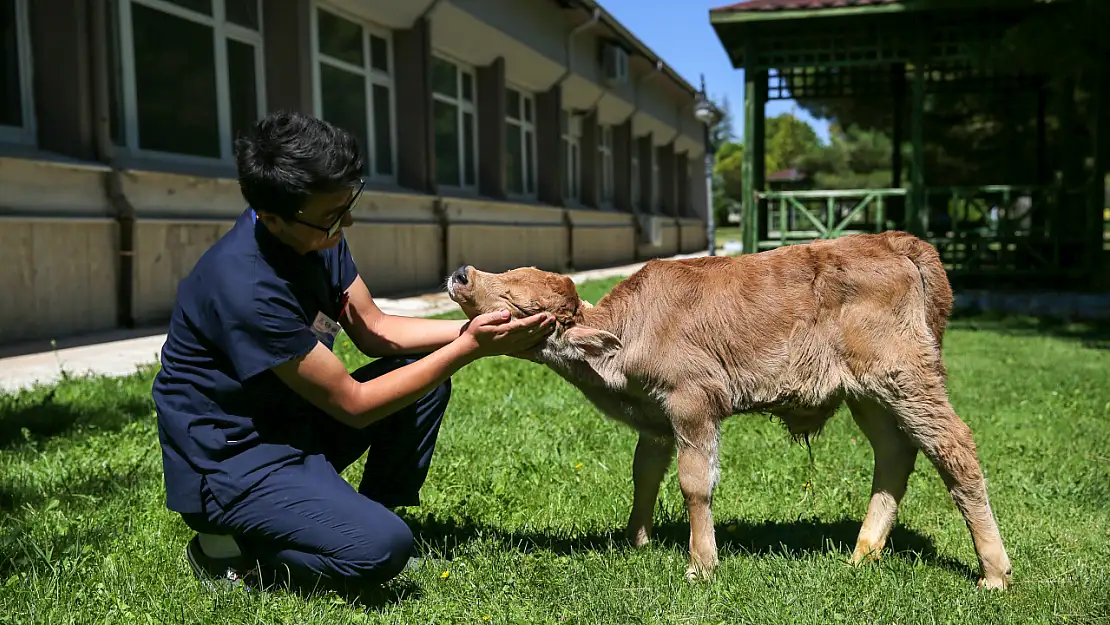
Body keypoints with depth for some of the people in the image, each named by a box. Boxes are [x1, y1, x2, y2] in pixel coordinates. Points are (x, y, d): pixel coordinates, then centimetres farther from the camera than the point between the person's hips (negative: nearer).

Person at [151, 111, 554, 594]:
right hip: (228, 462, -9)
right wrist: (469, 349, -21)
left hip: (292, 424, 9)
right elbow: (353, 404, -23)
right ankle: (233, 551, -3)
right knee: (382, 548, -28)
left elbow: (374, 329, 4)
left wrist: (471, 329, -10)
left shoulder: (319, 235, -4)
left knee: (425, 373, 3)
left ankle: (381, 508, 10)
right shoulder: (246, 288, -31)